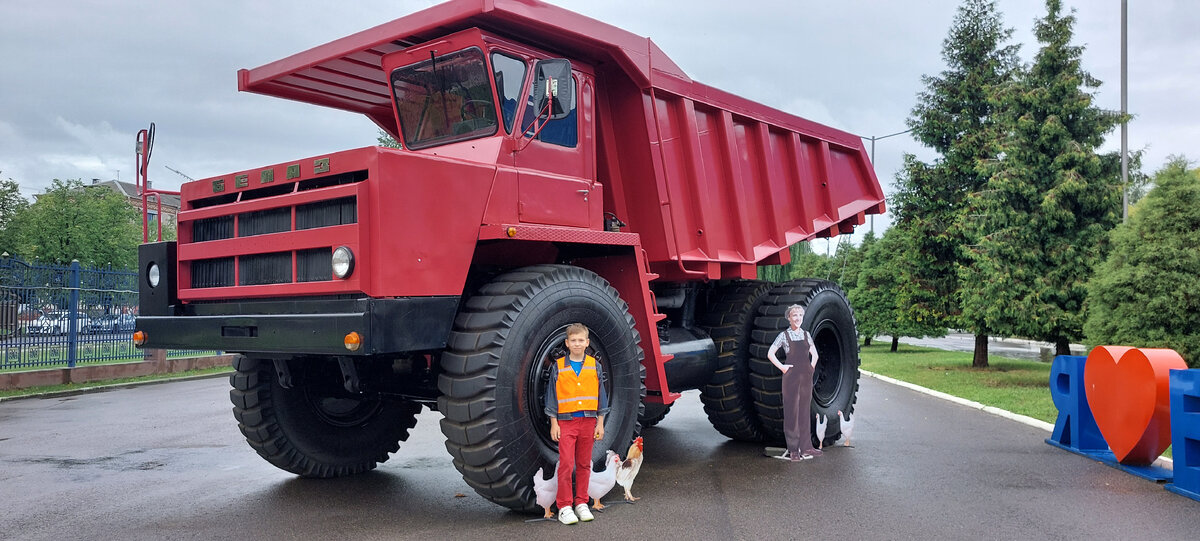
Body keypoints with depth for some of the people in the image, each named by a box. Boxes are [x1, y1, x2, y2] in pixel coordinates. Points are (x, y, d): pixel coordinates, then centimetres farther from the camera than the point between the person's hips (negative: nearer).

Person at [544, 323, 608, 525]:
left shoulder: (594, 366, 6)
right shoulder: (559, 367, 1)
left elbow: (600, 394, 8)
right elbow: (552, 395, 3)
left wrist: (600, 423, 4)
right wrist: (554, 423, -2)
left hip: (588, 421, 2)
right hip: (566, 422, -2)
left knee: (584, 464, 8)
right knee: (566, 464, -6)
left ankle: (581, 503, 18)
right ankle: (564, 507, 2)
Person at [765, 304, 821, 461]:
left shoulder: (806, 334, 10)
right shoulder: (784, 335, -3)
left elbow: (814, 354, 20)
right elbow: (770, 354, -4)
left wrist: (812, 367, 7)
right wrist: (782, 367, -8)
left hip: (806, 377, 4)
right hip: (791, 377, -4)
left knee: (805, 411, 8)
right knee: (792, 411, -3)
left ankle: (806, 447, 14)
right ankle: (793, 449, 2)